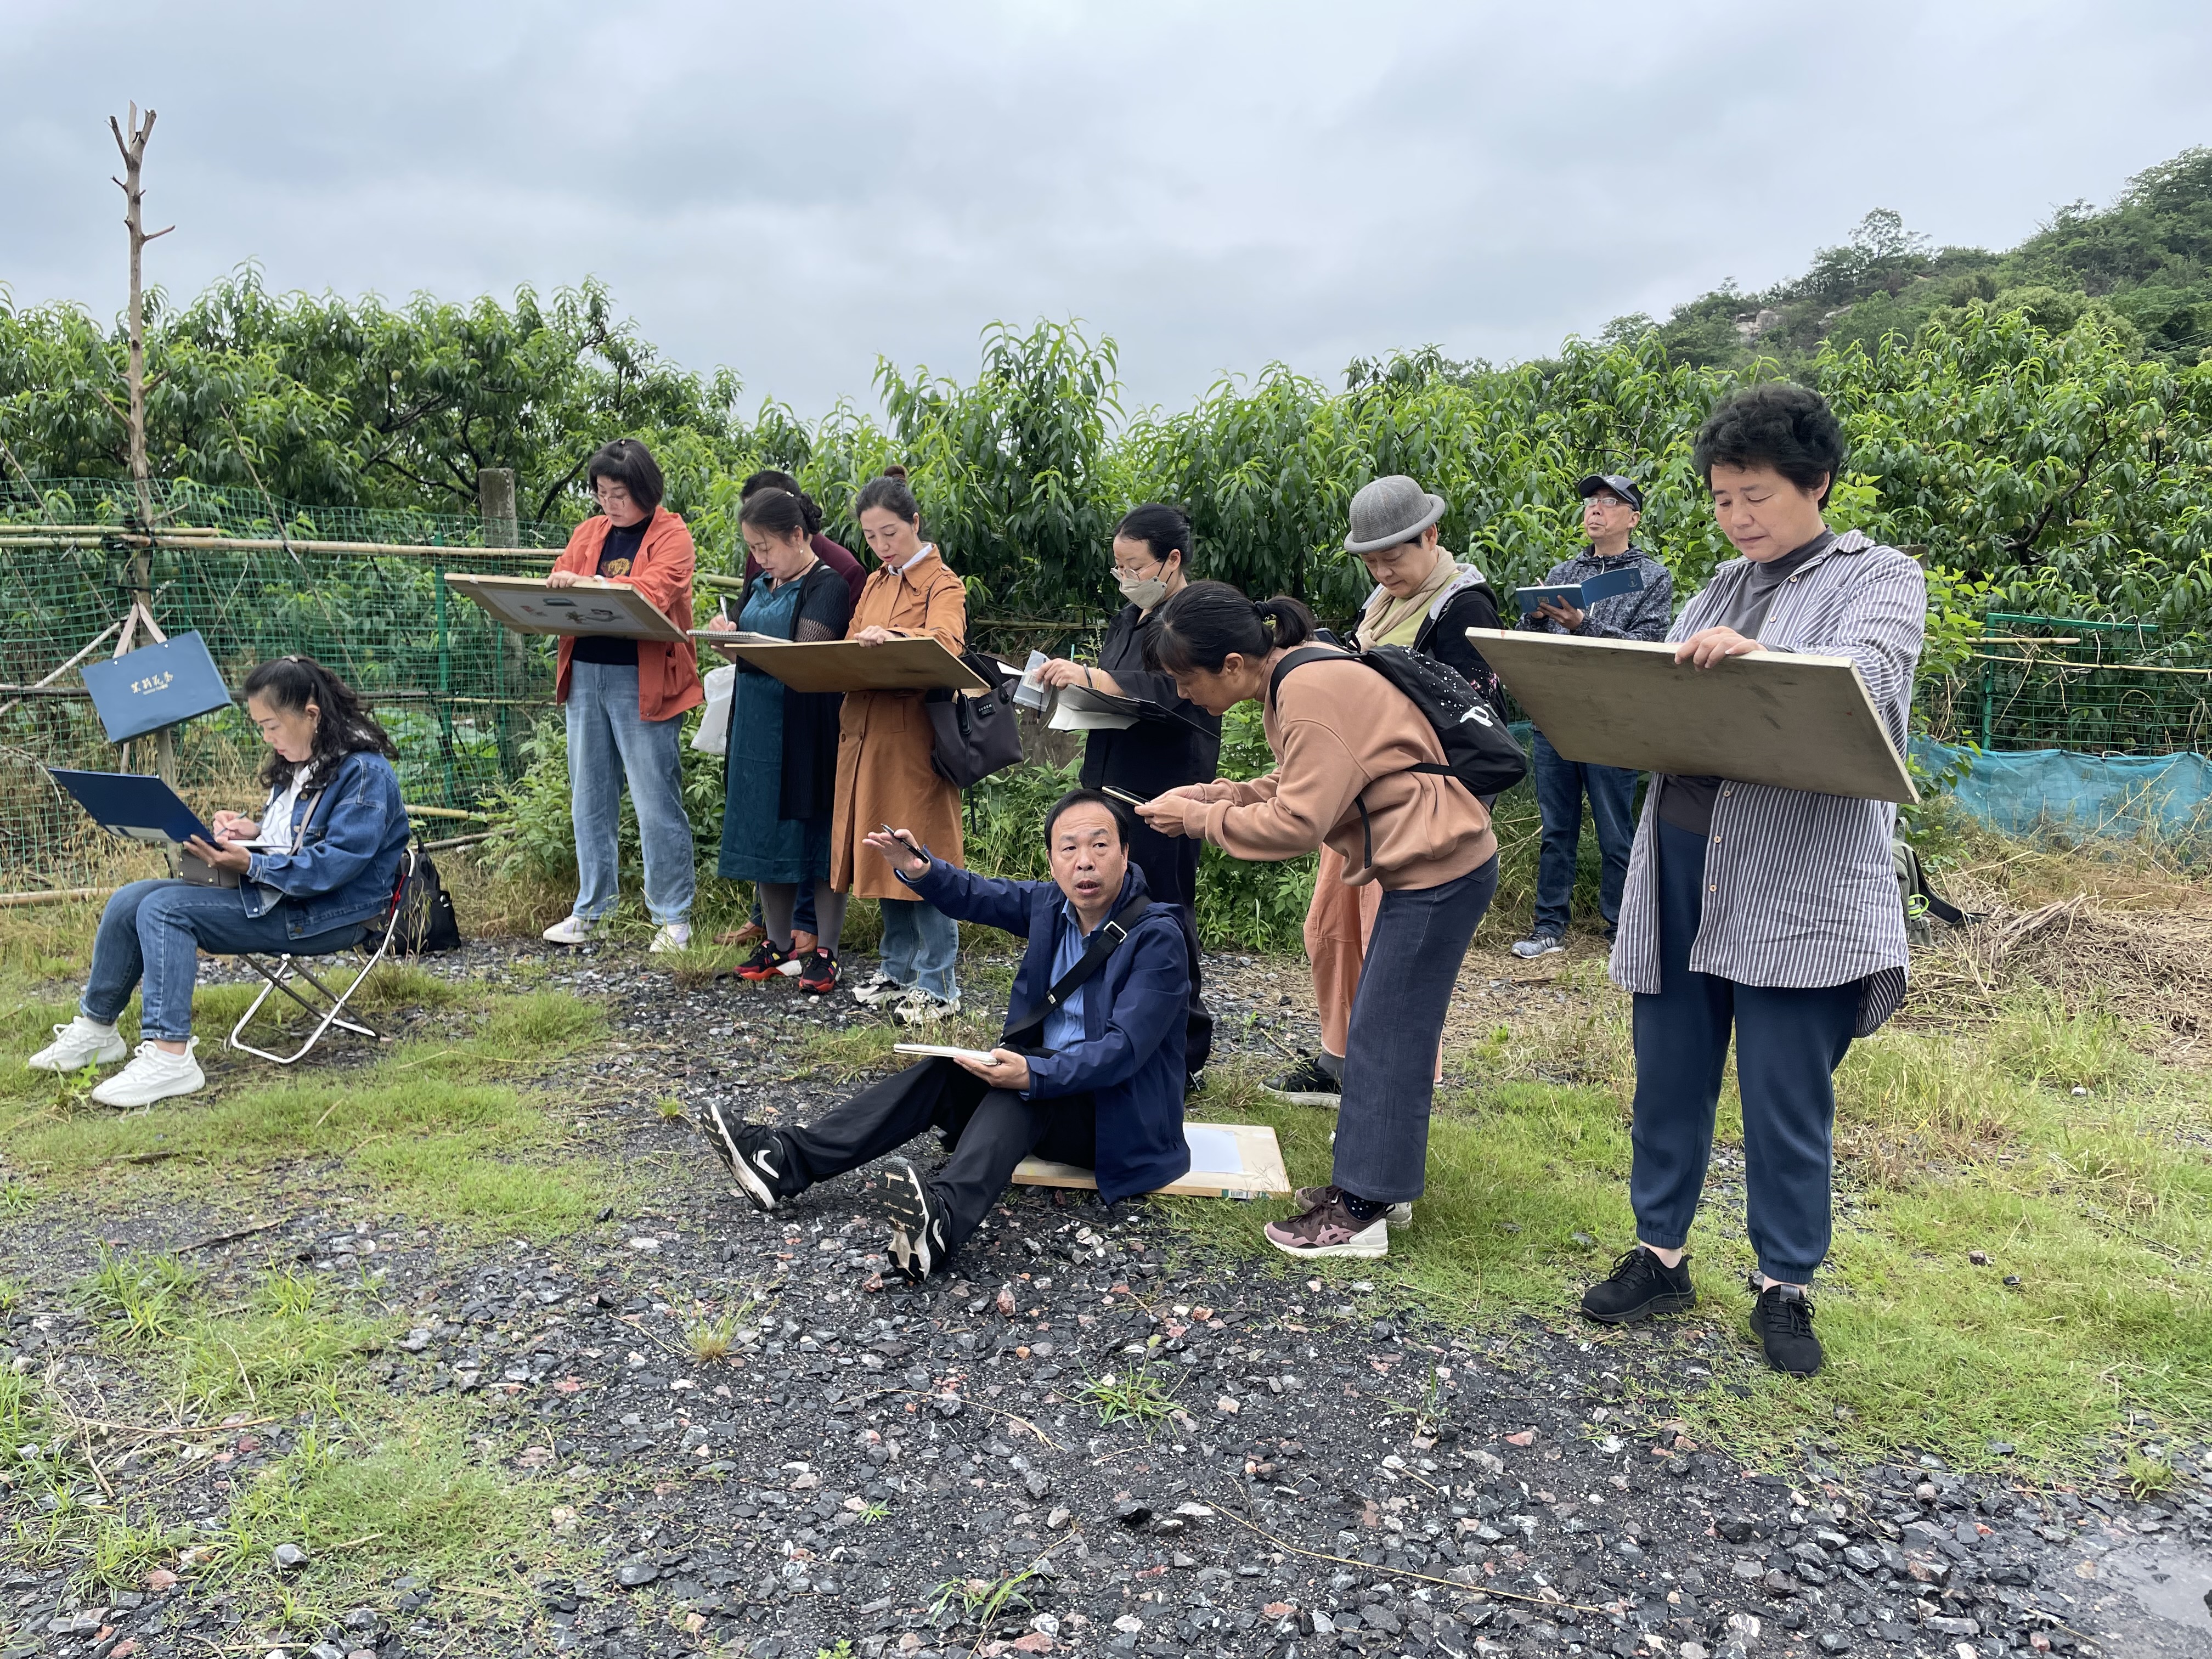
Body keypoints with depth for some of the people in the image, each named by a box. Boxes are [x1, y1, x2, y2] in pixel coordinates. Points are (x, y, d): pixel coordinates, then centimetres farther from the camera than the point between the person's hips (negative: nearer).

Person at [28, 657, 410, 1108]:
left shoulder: (366, 773, -17)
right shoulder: (297, 763, 13)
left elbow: (335, 864, -25)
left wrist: (250, 865, -31)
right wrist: (251, 830, 4)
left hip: (326, 913, -10)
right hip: (271, 892, 10)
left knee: (165, 909, -22)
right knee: (129, 901, 1)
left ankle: (169, 1057, -25)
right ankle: (95, 1029, 18)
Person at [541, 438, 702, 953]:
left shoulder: (671, 536, -1)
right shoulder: (589, 533, 16)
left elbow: (652, 593, -18)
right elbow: (553, 592, 10)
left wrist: (586, 586, -28)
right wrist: (554, 595, -14)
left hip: (644, 682, -6)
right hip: (585, 676, 6)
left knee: (656, 802, -4)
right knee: (589, 798, 12)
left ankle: (673, 917, 6)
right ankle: (591, 908, 23)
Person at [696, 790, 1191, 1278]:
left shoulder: (1158, 938, -19)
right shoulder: (1052, 904, 2)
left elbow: (1123, 1049, -27)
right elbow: (974, 896, 5)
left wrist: (1035, 1074, -39)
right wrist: (919, 870, -17)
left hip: (1117, 1123, -7)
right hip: (1050, 1082, 7)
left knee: (1018, 1090, -33)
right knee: (943, 1073, -12)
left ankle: (943, 1218, -59)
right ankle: (788, 1160, -19)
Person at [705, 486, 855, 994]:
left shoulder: (827, 586, -8)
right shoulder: (760, 587, 15)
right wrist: (726, 632, -3)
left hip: (806, 730, -7)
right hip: (757, 726, 7)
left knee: (814, 833, -2)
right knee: (765, 832, 10)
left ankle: (824, 951, 6)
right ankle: (779, 943, 22)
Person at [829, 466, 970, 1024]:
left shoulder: (943, 584, -3)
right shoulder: (874, 585, 19)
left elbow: (945, 642, -23)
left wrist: (892, 638, -41)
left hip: (916, 735, -7)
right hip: (867, 731, 7)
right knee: (882, 852, 11)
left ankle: (938, 984, 1)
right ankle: (898, 968, 22)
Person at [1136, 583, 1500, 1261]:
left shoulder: (1312, 693, -24)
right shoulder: (1293, 680, 7)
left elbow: (1297, 821, -23)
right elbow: (1296, 788, 12)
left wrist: (1197, 817, -13)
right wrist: (1206, 794, 1)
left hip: (1440, 868, -10)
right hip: (1424, 863, 10)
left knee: (1386, 1035, -4)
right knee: (1380, 1028, 14)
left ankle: (1360, 1212, 5)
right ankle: (1369, 1179, 25)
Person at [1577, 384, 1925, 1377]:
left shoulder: (1879, 577, 1)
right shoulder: (1724, 586, 17)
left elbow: (1865, 678, -19)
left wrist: (1757, 655, -36)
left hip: (1801, 881, -5)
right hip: (1682, 859, 5)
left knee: (1786, 1093, 3)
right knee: (1668, 1072, 11)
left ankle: (1784, 1288, 20)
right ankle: (1660, 1256, 26)